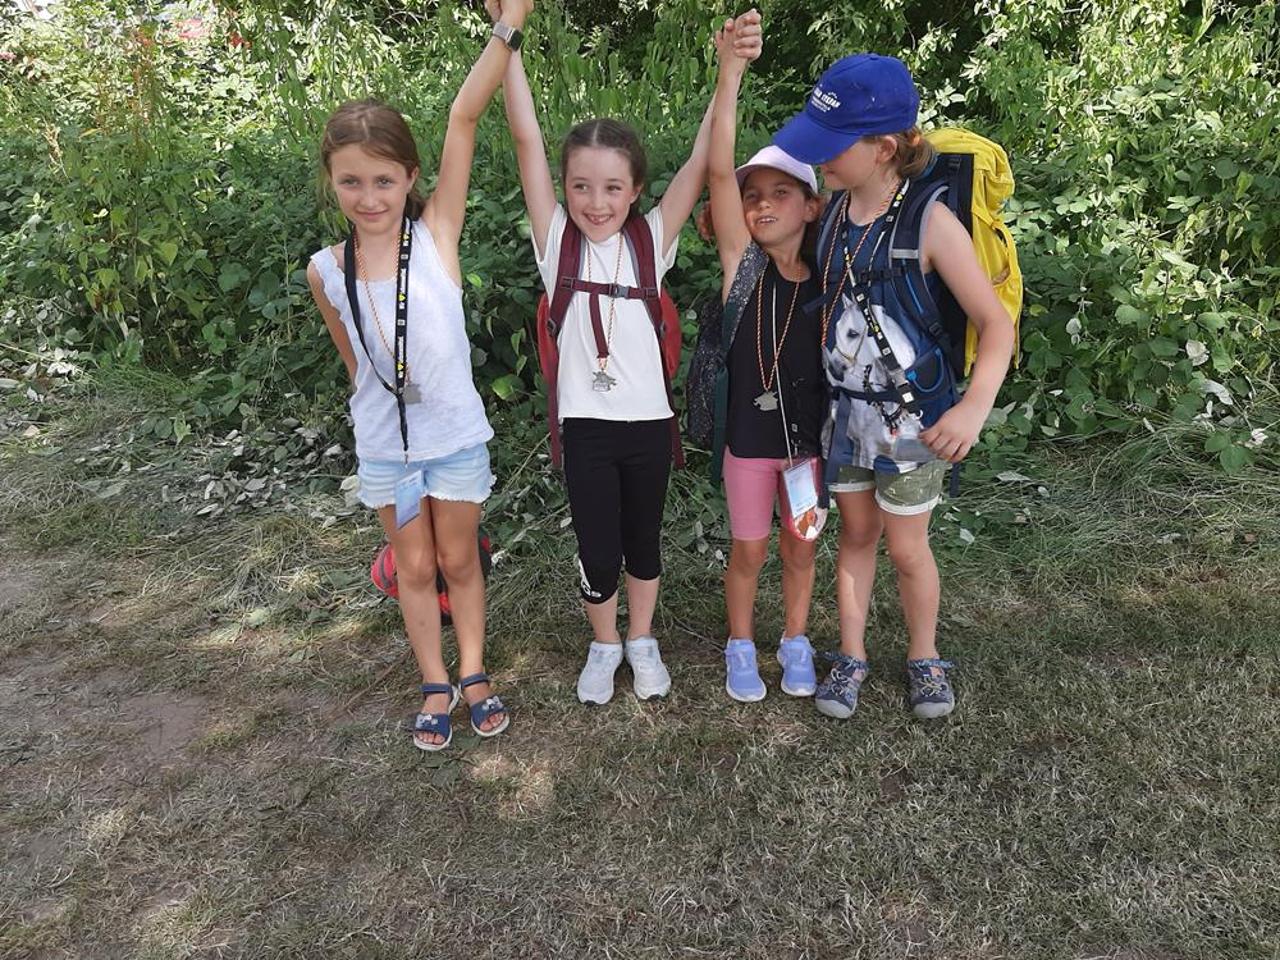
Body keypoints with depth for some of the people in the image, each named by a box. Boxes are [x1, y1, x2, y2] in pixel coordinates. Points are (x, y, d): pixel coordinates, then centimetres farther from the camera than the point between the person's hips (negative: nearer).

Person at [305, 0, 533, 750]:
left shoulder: (437, 233, -13)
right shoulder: (326, 271, -7)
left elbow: (465, 118, -23)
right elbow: (354, 361, 9)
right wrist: (380, 407, 13)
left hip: (457, 438, -2)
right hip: (384, 447, 2)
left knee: (460, 560, 15)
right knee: (414, 568, 15)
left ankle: (474, 673, 34)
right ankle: (436, 687, 32)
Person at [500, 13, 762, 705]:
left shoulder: (652, 239, -1)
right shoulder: (556, 239, -3)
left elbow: (702, 158, -10)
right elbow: (526, 137, -10)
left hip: (648, 418, 1)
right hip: (585, 421, -1)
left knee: (643, 539, 16)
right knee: (597, 550, 4)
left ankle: (642, 641, 39)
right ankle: (604, 645, 32)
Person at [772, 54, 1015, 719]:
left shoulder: (929, 223, -18)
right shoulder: (832, 210, -1)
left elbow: (995, 324, -16)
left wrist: (976, 405, -32)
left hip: (910, 416, -5)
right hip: (844, 409, 5)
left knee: (906, 547, 9)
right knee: (856, 535, 16)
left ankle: (924, 658, 33)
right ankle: (851, 655, 32)